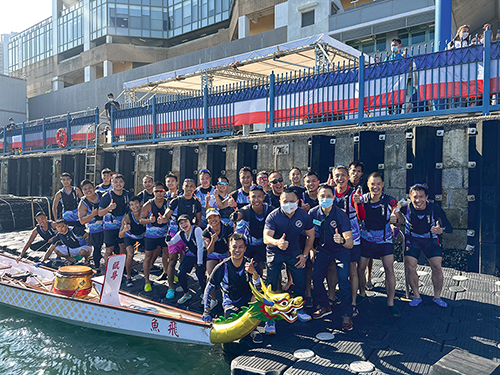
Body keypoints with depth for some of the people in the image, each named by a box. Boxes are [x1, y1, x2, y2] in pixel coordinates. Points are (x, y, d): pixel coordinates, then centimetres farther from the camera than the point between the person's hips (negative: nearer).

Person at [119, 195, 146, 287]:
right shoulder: (127, 218, -31)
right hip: (130, 237, -2)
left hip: (143, 236, 2)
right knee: (130, 254, -23)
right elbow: (120, 236, -32)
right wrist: (124, 230, -54)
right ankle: (128, 278, -3)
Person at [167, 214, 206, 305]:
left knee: (200, 274, -20)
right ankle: (186, 294, 18)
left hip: (201, 255, -5)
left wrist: (199, 263, -23)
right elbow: (170, 243, 2)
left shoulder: (196, 230, -24)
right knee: (181, 273, -8)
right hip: (190, 255, 5)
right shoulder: (181, 234, -5)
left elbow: (200, 247, -24)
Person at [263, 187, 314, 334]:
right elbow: (266, 238, -34)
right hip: (275, 253, -3)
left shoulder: (304, 216, -13)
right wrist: (277, 242, -55)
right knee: (271, 284, -10)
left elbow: (310, 236, 3)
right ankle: (270, 319, 4)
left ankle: (298, 310, 28)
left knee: (301, 282, 2)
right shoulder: (273, 216, -22)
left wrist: (305, 254, -2)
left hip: (294, 252, 3)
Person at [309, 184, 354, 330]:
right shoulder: (313, 213, -14)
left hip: (341, 250, -4)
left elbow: (350, 244, -30)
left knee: (343, 279, -16)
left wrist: (342, 240, -51)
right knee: (316, 277, 0)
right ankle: (325, 307, 23)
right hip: (323, 250, 4)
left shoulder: (341, 215, -25)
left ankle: (347, 315, 0)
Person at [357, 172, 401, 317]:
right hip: (366, 239, 2)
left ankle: (390, 303, 2)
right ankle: (362, 293, 31)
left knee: (389, 270, -9)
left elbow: (398, 222, -8)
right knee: (360, 268, 5)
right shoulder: (362, 199, -6)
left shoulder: (389, 201, -11)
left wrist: (395, 220, -31)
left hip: (385, 240, -1)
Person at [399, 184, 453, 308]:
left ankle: (437, 297, 17)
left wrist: (440, 230, -45)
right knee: (410, 268, -8)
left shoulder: (435, 209, -25)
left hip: (431, 239, 0)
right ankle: (416, 296, 12)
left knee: (437, 268, -5)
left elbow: (449, 228, -23)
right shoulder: (406, 207, -25)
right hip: (412, 239, 0)